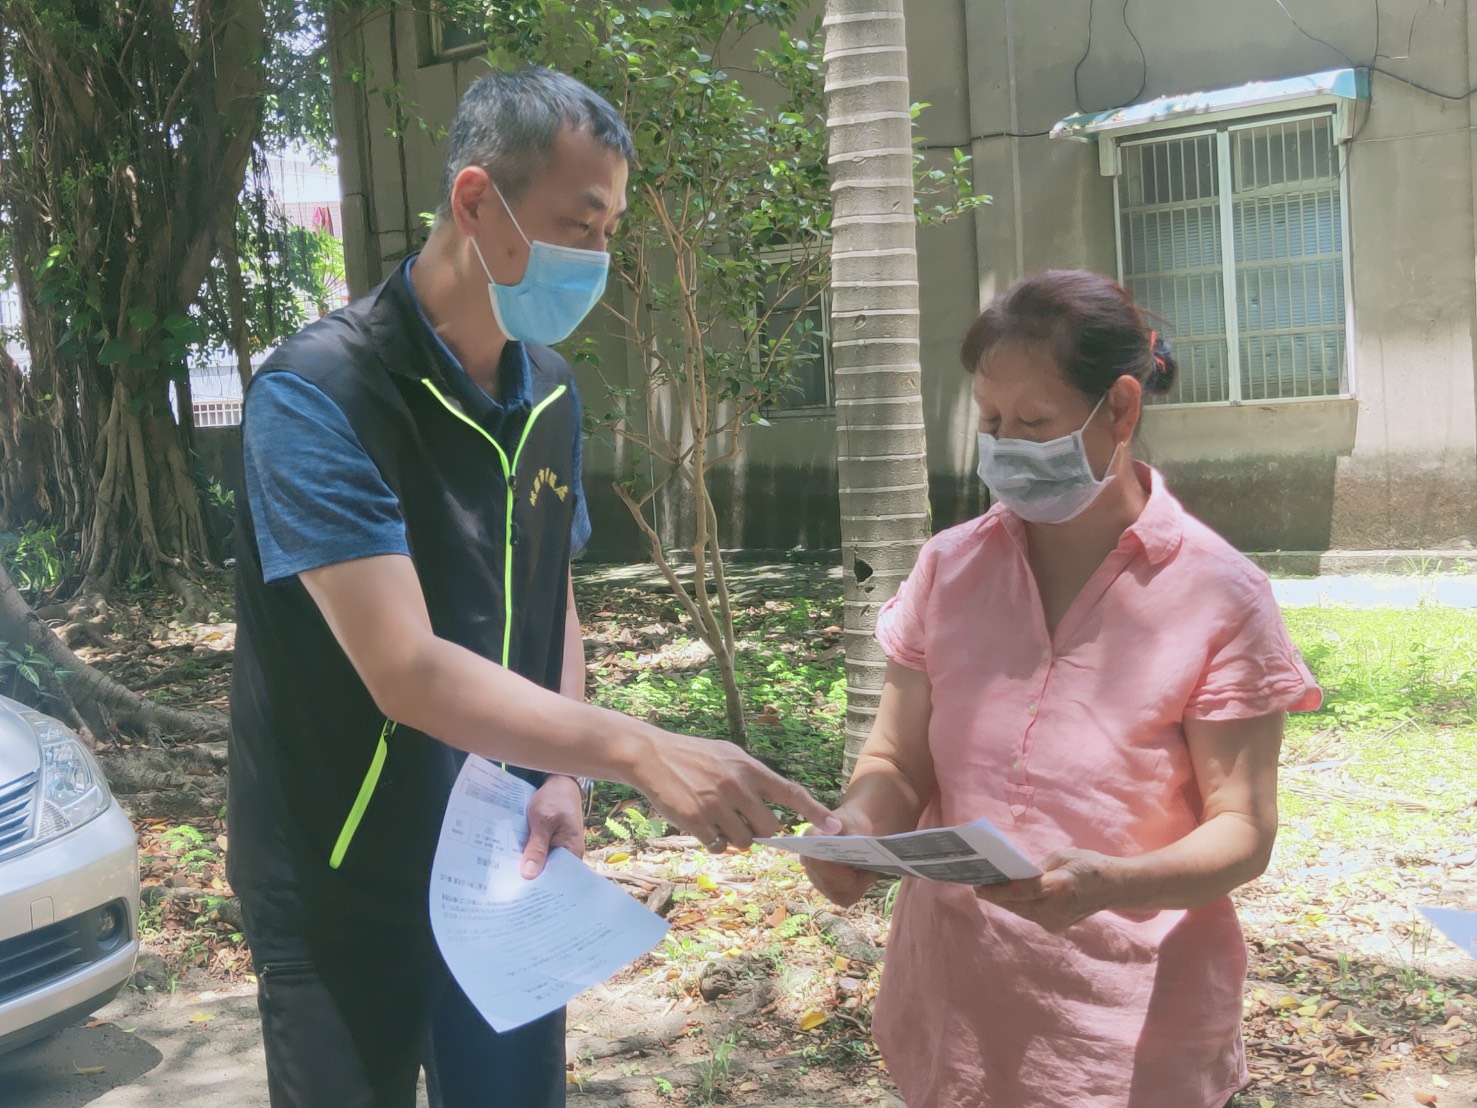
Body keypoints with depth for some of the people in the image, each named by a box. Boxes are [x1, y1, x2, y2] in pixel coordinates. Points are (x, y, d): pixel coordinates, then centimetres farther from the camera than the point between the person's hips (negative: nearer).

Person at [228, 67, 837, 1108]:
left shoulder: (550, 393, 3)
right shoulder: (320, 394, -20)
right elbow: (406, 672, -28)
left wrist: (563, 777, -4)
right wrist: (638, 751, -34)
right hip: (347, 892, -6)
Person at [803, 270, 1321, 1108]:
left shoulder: (1218, 594, -9)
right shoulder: (950, 569, 1)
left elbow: (1243, 832, -9)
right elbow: (898, 762, 4)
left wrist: (1114, 883, -28)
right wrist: (859, 821, -18)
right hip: (953, 1004, 3)